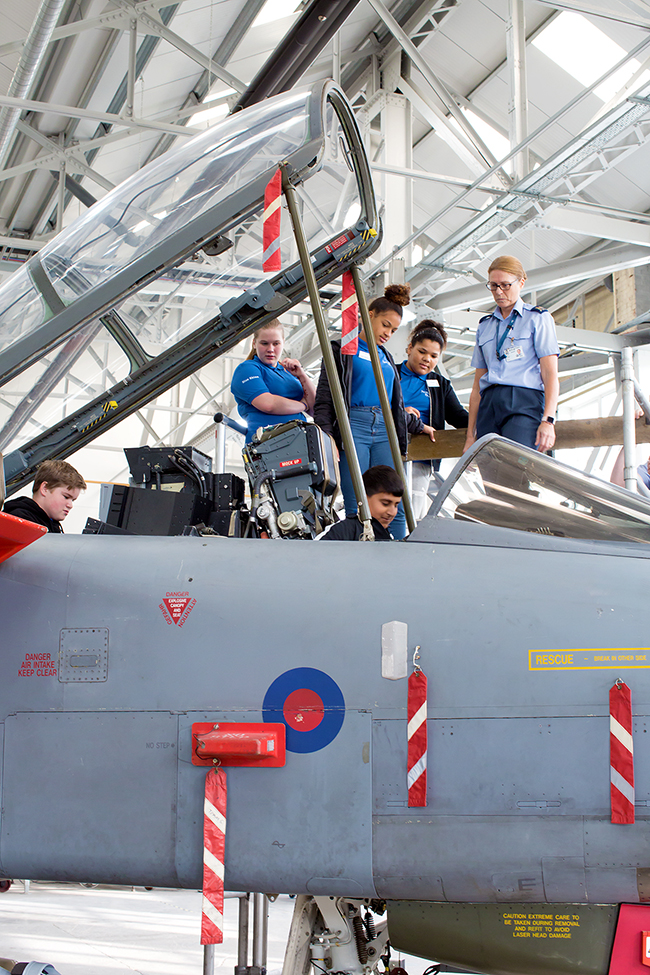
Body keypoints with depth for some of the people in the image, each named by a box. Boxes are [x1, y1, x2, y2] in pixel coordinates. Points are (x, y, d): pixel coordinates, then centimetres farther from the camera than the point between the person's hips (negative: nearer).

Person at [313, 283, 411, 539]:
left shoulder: (386, 358, 25)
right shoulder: (342, 350, 8)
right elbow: (323, 400, 0)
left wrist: (401, 446, 19)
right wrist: (327, 439, -13)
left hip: (385, 431, 5)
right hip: (353, 428, -5)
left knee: (396, 508, -6)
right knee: (357, 511, -9)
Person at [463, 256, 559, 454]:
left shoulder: (538, 318, 11)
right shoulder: (484, 325, 24)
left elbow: (550, 374, 1)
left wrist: (548, 420, -13)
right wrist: (470, 434, 15)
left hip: (524, 402, -4)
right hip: (489, 404, 4)